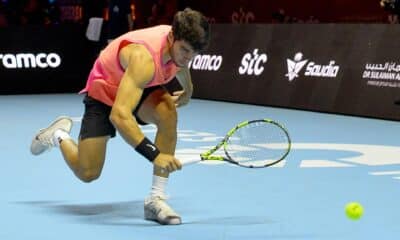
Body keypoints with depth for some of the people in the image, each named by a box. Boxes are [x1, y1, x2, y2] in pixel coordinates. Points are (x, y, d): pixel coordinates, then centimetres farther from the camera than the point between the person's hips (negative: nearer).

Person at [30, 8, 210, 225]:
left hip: (141, 88, 6)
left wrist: (186, 93, 22)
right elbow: (119, 115, -50)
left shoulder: (181, 44, -19)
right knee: (87, 173, -7)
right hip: (104, 93, -6)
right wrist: (154, 154, -56)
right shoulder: (144, 58, -42)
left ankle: (156, 200, -24)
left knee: (168, 112, -30)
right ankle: (60, 136, 28)